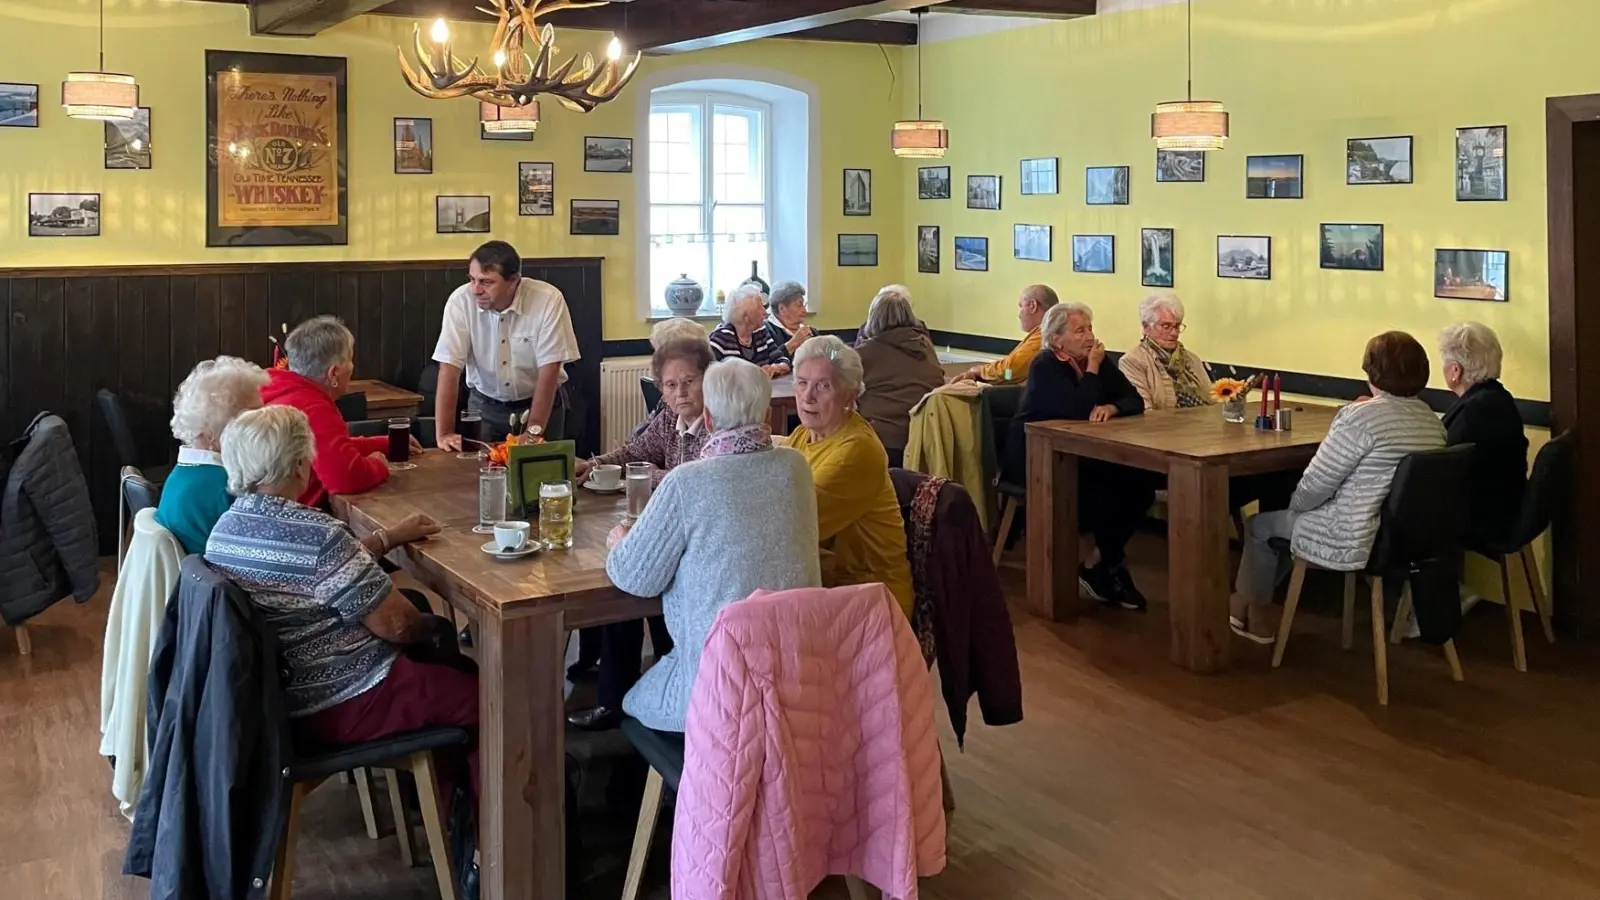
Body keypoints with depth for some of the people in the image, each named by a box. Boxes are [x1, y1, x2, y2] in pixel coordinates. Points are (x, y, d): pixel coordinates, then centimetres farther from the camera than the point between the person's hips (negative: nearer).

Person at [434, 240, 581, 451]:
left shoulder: (548, 300, -23)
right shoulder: (460, 301, -18)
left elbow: (549, 369, -20)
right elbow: (450, 367, -19)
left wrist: (533, 431, -25)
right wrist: (444, 433, -25)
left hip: (542, 402, -1)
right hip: (485, 405, 1)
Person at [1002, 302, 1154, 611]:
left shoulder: (1097, 361, 6)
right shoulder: (1044, 367, -14)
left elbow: (1135, 401, 0)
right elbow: (1079, 410, -29)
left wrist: (1111, 407, -21)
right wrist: (1092, 369, -17)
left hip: (1078, 455, 7)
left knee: (1140, 483, -17)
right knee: (1102, 492, -30)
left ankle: (1100, 565, -6)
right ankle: (1107, 564, -3)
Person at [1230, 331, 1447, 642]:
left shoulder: (1361, 416, -22)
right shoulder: (1432, 421, 2)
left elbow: (1315, 484, -15)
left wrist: (1294, 505, 4)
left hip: (1358, 543, -8)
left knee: (1260, 525, 17)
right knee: (1292, 520, 29)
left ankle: (1253, 613, 34)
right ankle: (1252, 604, 39)